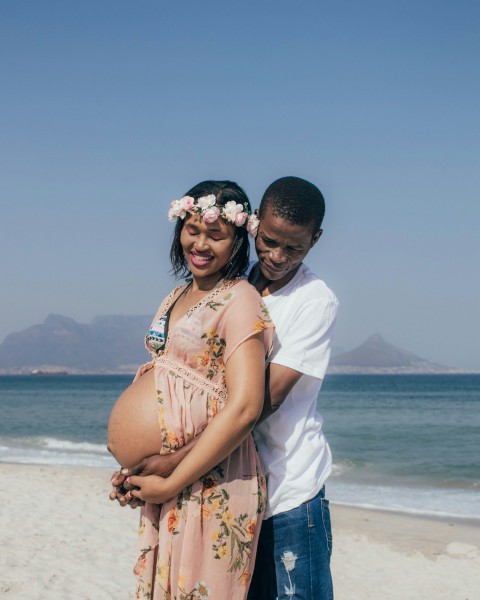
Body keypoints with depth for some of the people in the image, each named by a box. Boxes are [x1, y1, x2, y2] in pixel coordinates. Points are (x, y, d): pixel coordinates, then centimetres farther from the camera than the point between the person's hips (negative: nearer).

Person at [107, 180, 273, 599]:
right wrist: (136, 467, 5)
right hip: (166, 485, 8)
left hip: (214, 484, -7)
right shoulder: (177, 296, 14)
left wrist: (171, 483, -16)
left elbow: (244, 407, -20)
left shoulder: (240, 299, -11)